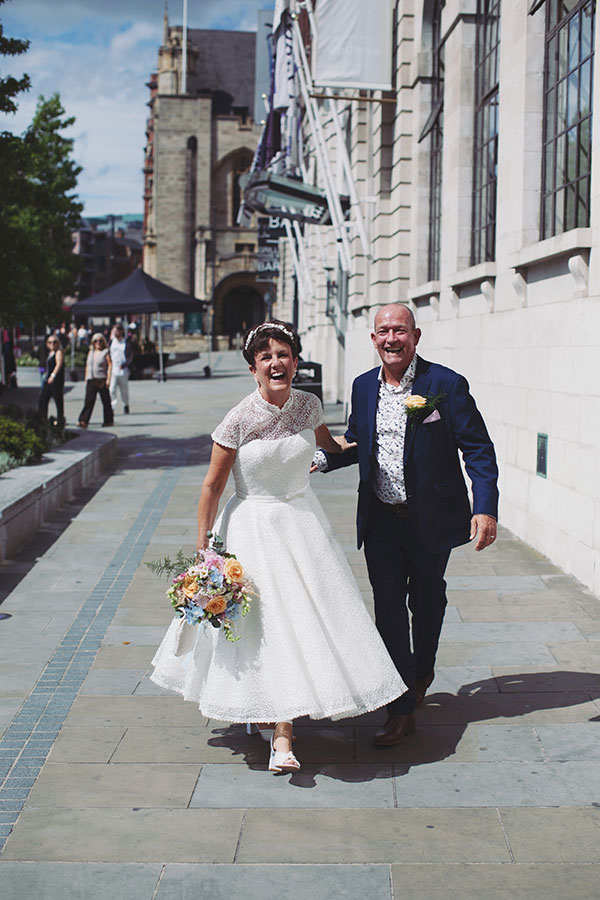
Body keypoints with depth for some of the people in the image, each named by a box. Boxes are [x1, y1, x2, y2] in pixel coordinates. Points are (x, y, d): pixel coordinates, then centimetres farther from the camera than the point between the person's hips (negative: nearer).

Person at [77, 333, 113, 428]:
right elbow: (87, 366, 20)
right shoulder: (90, 352, 15)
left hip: (102, 380, -4)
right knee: (89, 400, -5)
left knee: (106, 401, 4)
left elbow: (109, 365, -5)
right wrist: (86, 378, 14)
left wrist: (108, 379, -13)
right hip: (91, 380, 4)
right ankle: (84, 421, -11)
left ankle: (109, 420, 15)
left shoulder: (106, 352, -1)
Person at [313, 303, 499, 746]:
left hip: (431, 518, -3)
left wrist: (486, 508, -22)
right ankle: (402, 710, 7)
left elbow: (478, 448, -12)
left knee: (426, 602, 16)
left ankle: (422, 671, 45)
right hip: (381, 519, 3)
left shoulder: (446, 384, -12)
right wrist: (320, 458, -3)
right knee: (388, 608, 0)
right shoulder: (364, 387, 3)